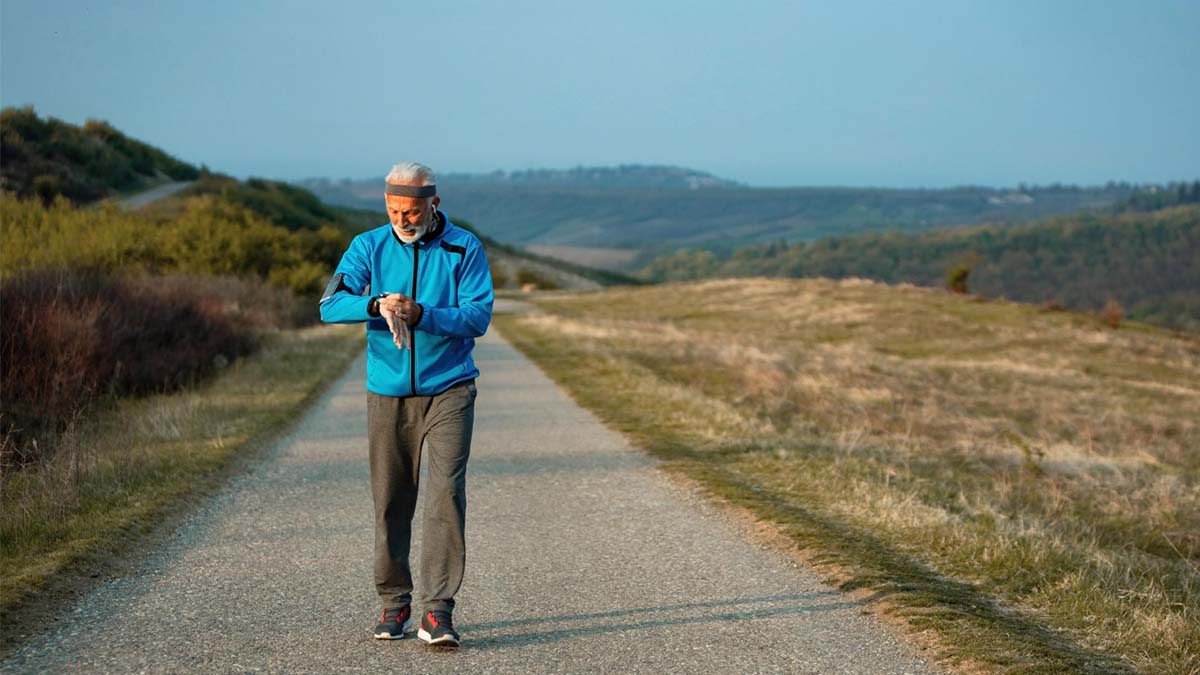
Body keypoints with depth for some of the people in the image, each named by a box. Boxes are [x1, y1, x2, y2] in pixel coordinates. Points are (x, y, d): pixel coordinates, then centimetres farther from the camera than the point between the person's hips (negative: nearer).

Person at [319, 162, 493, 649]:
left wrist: (421, 314, -24)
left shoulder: (463, 248, -2)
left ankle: (438, 611, -11)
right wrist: (376, 305, -29)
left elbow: (479, 316, -10)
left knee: (446, 493, -12)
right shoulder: (369, 247, 2)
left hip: (449, 390, -2)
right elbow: (331, 305, -9)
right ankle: (394, 604, 20)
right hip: (388, 392, 2)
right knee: (390, 501, 7)